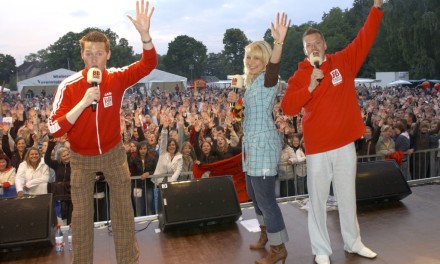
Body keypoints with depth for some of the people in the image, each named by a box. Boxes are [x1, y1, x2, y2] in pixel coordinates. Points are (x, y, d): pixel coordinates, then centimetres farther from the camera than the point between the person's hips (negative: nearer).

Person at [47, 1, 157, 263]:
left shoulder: (117, 78, -14)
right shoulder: (68, 86, -19)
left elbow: (148, 64, -27)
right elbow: (55, 129, -24)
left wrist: (145, 33, -45)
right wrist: (83, 102, -36)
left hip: (113, 152, 1)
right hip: (81, 157, -1)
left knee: (123, 206, 9)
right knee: (81, 212, 7)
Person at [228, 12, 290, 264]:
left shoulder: (267, 79, -11)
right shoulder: (252, 82, 15)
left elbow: (275, 66, -35)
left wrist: (279, 42, -52)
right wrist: (238, 100, 9)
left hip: (263, 143, -10)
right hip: (252, 143, 10)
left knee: (265, 196, -6)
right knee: (254, 193, 19)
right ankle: (266, 234, 37)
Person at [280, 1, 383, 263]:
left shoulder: (344, 62, 4)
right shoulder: (299, 76, -2)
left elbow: (365, 38, 2)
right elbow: (287, 108, -12)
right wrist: (310, 87, -21)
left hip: (345, 143, 2)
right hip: (318, 147, -2)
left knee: (348, 196, 17)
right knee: (318, 200, 7)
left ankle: (353, 242, 35)